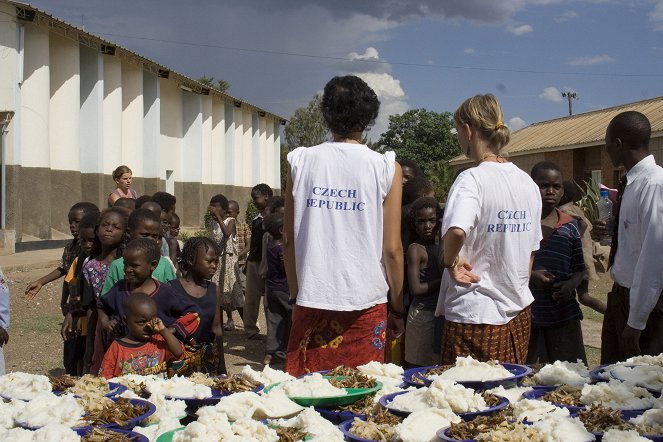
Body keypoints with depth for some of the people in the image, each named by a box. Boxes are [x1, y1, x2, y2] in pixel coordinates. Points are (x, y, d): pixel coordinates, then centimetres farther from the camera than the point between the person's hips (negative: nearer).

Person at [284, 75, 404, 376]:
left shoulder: (300, 161, 2)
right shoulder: (386, 167, -4)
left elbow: (289, 240, 5)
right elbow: (392, 249, -4)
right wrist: (397, 308, 8)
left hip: (311, 300, 2)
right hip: (366, 304, -1)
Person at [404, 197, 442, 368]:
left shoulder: (440, 248, 14)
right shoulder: (415, 249, -7)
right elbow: (416, 289, -14)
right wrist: (443, 282, -11)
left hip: (440, 314, 7)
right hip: (423, 314, -7)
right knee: (417, 366, -5)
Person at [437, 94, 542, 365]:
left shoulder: (472, 179, -16)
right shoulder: (528, 182, 7)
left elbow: (457, 231, -35)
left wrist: (450, 262, -16)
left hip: (475, 315, -7)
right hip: (519, 312, 7)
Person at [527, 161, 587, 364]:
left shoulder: (570, 226, 9)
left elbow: (579, 268, 15)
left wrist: (571, 285, -5)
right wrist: (530, 275, -16)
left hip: (563, 315, 3)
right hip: (525, 313, -3)